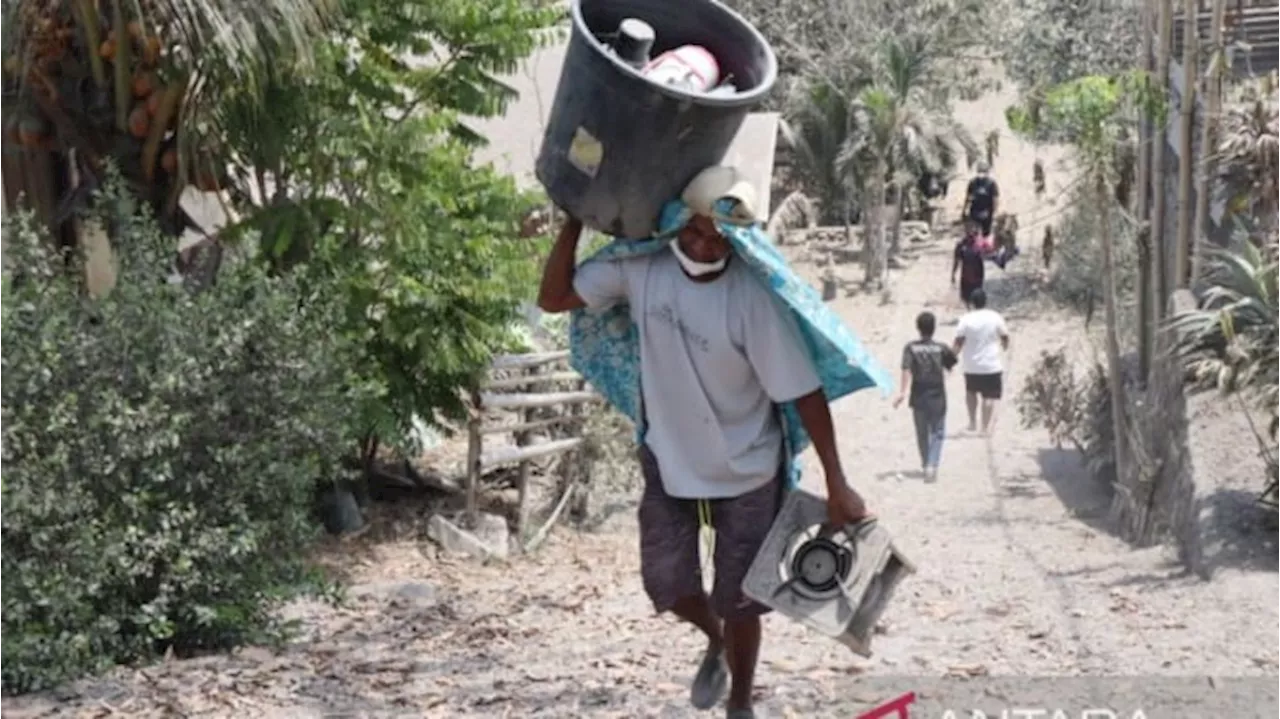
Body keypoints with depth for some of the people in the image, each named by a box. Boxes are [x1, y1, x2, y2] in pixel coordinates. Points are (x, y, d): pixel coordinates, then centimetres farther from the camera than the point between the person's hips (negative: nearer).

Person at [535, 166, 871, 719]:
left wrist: (837, 485, -24)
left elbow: (804, 393, -23)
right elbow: (553, 299, -7)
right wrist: (574, 222, -17)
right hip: (668, 462, 4)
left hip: (746, 473, -3)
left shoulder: (752, 299, -27)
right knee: (665, 584, 11)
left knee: (739, 601, 8)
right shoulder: (640, 266, -16)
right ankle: (716, 642, 47)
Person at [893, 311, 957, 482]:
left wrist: (902, 392, -21)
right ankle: (932, 466, -12)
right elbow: (950, 365, 6)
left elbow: (906, 370, -17)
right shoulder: (941, 348, -5)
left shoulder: (911, 347, -6)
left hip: (918, 398, 1)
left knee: (922, 434, 15)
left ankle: (926, 465, 26)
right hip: (937, 398, -1)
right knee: (937, 433, 6)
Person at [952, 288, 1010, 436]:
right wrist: (1004, 347, 26)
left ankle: (973, 422, 21)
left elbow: (958, 343, -11)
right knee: (989, 397, 4)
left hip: (972, 367, 1)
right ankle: (986, 428, 1)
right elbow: (1005, 337, 5)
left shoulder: (966, 319, -10)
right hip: (992, 366, -1)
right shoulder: (995, 317, -6)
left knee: (971, 392, 23)